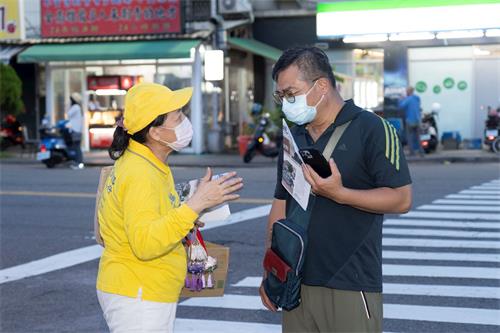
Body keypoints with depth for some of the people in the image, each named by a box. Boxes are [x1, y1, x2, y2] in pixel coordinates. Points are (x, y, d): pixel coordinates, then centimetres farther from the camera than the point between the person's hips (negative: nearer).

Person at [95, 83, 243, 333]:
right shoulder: (139, 174, -22)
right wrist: (195, 205, -35)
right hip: (135, 299, -10)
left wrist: (184, 219, 8)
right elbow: (145, 244, -32)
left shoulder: (141, 163, 10)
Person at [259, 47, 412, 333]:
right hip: (295, 284, 6)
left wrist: (338, 193, -23)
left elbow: (401, 199, -12)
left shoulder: (371, 128, -8)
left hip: (350, 287, -6)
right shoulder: (294, 136, 13)